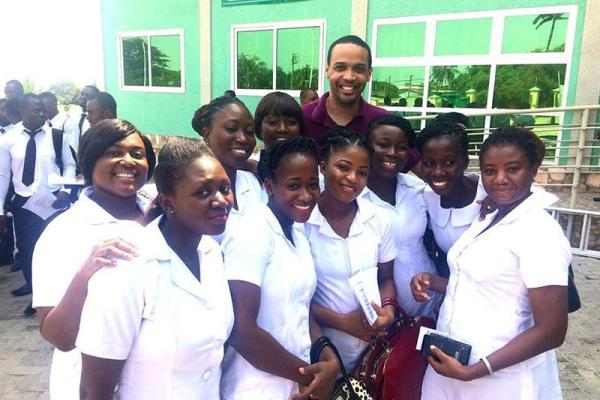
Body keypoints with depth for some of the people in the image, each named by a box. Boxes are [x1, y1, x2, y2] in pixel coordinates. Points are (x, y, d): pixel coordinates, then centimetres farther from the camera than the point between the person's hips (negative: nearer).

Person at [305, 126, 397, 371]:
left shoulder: (377, 219, -3)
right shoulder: (302, 221, -17)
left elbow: (386, 278, 8)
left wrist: (387, 308, -10)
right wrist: (341, 321, -18)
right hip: (325, 349, -3)